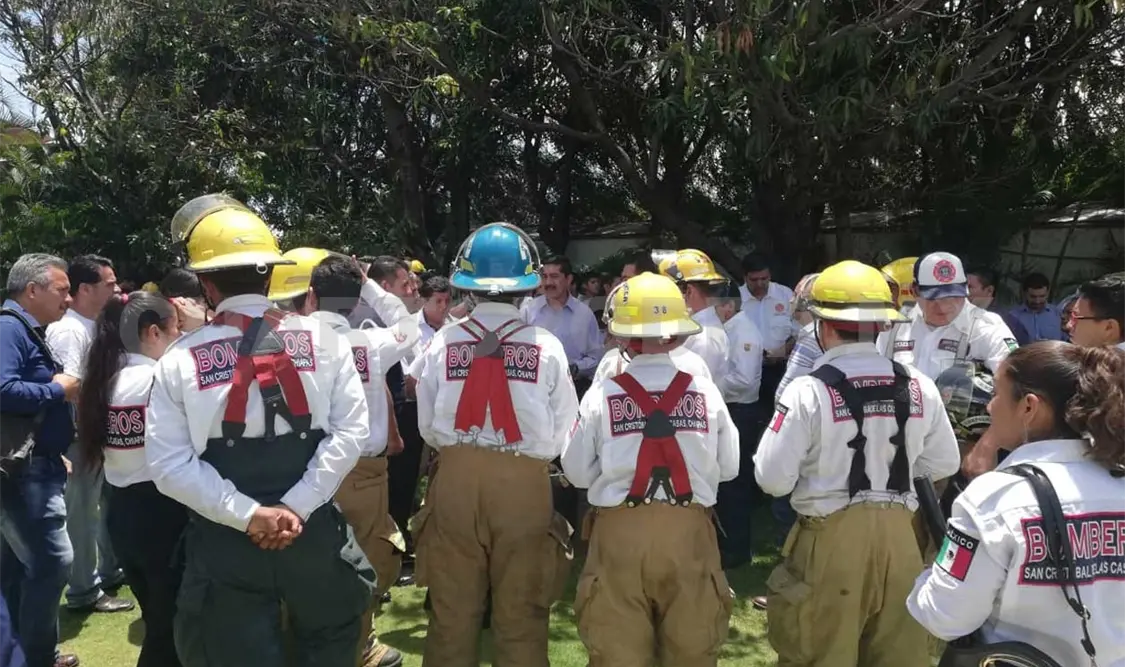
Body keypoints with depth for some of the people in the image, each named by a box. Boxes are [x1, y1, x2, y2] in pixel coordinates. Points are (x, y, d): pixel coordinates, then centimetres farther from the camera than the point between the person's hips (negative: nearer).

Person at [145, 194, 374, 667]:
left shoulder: (179, 359, -3)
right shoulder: (323, 339, -2)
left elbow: (168, 464, -10)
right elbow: (350, 431, -10)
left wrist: (249, 515, -11)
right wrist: (296, 507, -11)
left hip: (223, 544, -1)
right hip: (312, 533, 1)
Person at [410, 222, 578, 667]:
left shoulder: (442, 343, -7)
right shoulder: (546, 346, -11)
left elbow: (427, 426, -1)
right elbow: (563, 431, -7)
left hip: (455, 480, 1)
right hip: (524, 483, -1)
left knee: (452, 610, 16)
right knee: (521, 613, 13)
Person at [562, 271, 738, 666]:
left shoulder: (602, 395, -9)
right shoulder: (705, 392, -5)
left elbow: (577, 472, -3)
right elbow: (728, 467, 2)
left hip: (621, 531, -1)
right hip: (688, 531, 2)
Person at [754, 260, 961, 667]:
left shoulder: (808, 391, -16)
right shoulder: (919, 387, -2)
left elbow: (772, 478, -15)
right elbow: (944, 465, 8)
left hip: (830, 538, -4)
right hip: (897, 533, 4)